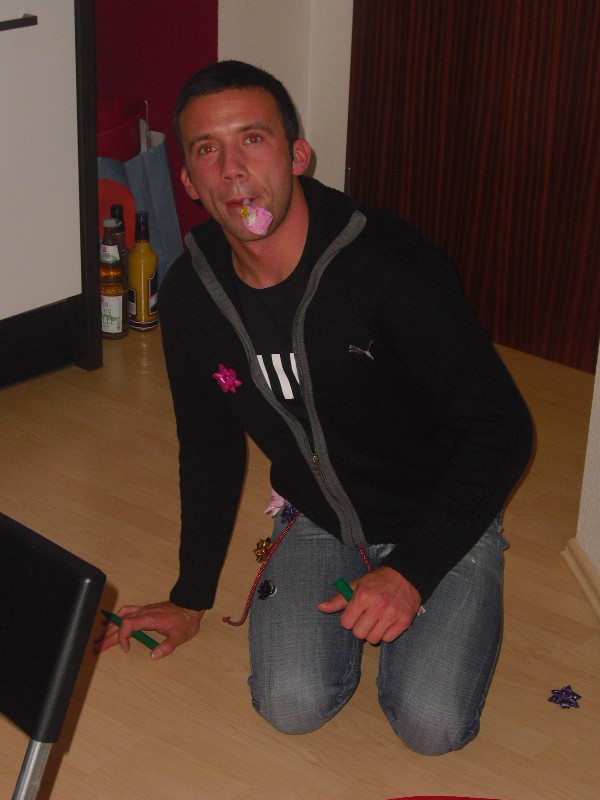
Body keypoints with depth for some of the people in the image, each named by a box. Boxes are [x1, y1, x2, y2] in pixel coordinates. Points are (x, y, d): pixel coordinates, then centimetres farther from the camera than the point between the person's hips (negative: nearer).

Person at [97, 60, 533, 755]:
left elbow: (500, 429, -22)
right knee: (292, 706, -14)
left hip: (439, 518, -3)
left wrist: (412, 572, -27)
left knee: (430, 723, -16)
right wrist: (191, 599, 13)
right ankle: (348, 594, 17)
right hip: (316, 519, 4)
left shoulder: (393, 264, -28)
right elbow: (209, 450, 6)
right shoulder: (188, 296, -10)